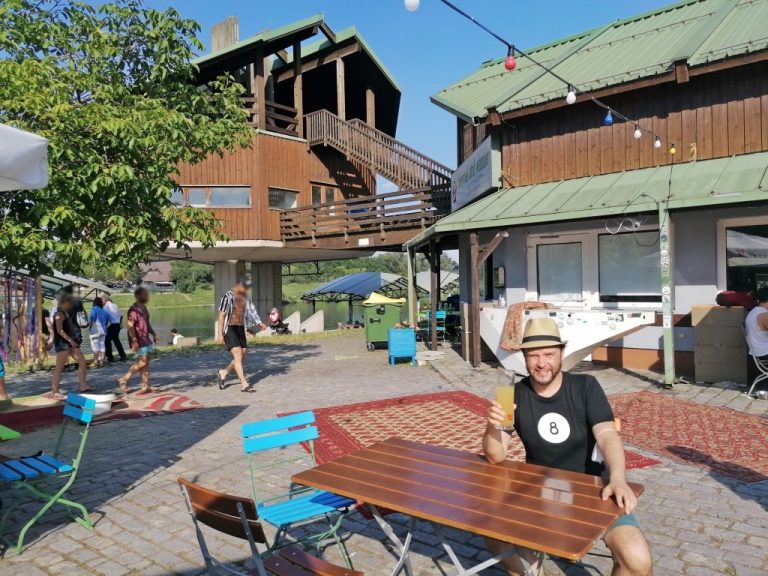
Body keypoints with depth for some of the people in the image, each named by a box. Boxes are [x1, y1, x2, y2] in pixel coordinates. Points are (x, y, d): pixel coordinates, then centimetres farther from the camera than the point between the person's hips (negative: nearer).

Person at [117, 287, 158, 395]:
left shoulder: (143, 308, 14)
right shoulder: (134, 309, -16)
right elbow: (130, 326, -22)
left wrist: (153, 334, 19)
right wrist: (134, 341, -27)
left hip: (145, 339, 9)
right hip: (138, 340, -9)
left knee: (145, 362, 8)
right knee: (142, 362, -11)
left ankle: (145, 386, 12)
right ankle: (123, 380, 2)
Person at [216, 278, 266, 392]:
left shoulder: (245, 297, 10)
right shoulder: (227, 297, -10)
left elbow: (252, 312, 1)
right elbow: (221, 315, -11)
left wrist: (259, 323, -17)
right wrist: (220, 334, -15)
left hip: (240, 329, 7)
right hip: (229, 329, -7)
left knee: (242, 356, 9)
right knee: (238, 355, -15)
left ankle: (222, 373, 30)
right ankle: (244, 385, -15)